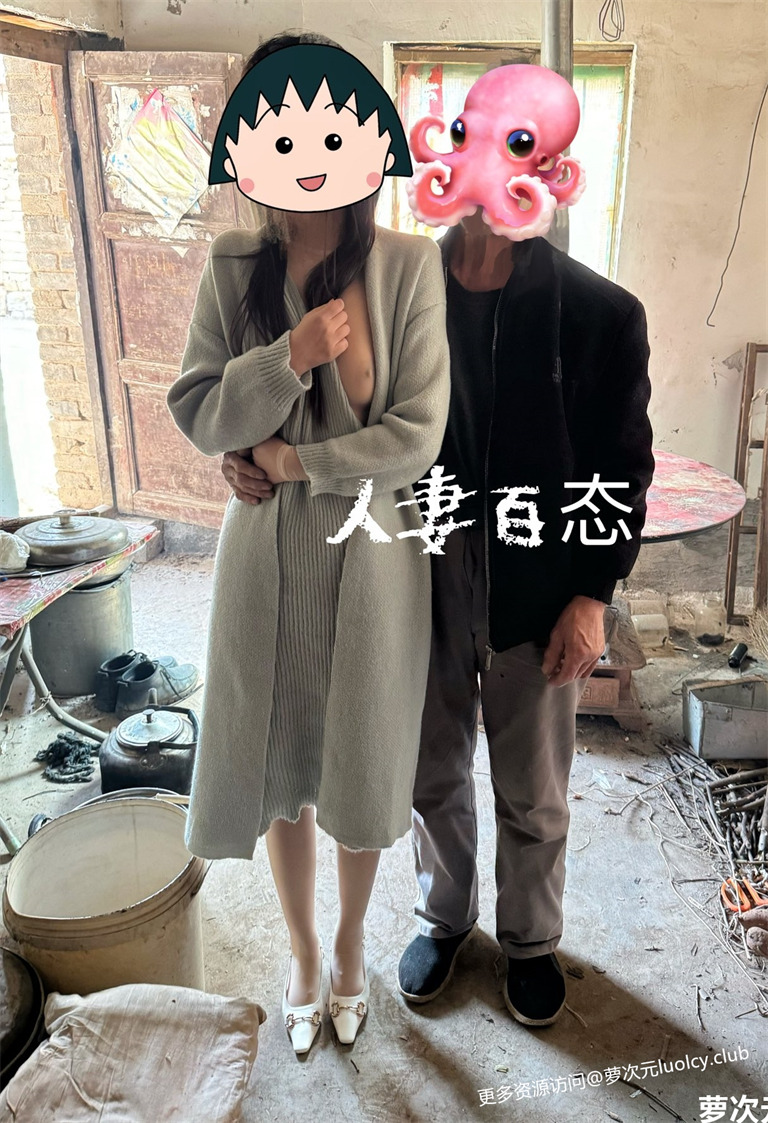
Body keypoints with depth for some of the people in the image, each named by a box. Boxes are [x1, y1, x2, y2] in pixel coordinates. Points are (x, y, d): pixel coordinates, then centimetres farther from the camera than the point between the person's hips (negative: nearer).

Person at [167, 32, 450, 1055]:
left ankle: (351, 939, 44)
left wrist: (296, 460, -13)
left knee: (359, 766, 14)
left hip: (372, 557, -2)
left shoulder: (406, 265, -8)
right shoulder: (233, 269, -1)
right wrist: (290, 357, -21)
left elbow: (418, 433, -13)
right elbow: (196, 413, -6)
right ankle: (302, 948, 43)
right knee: (277, 764, 14)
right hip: (266, 557, 2)